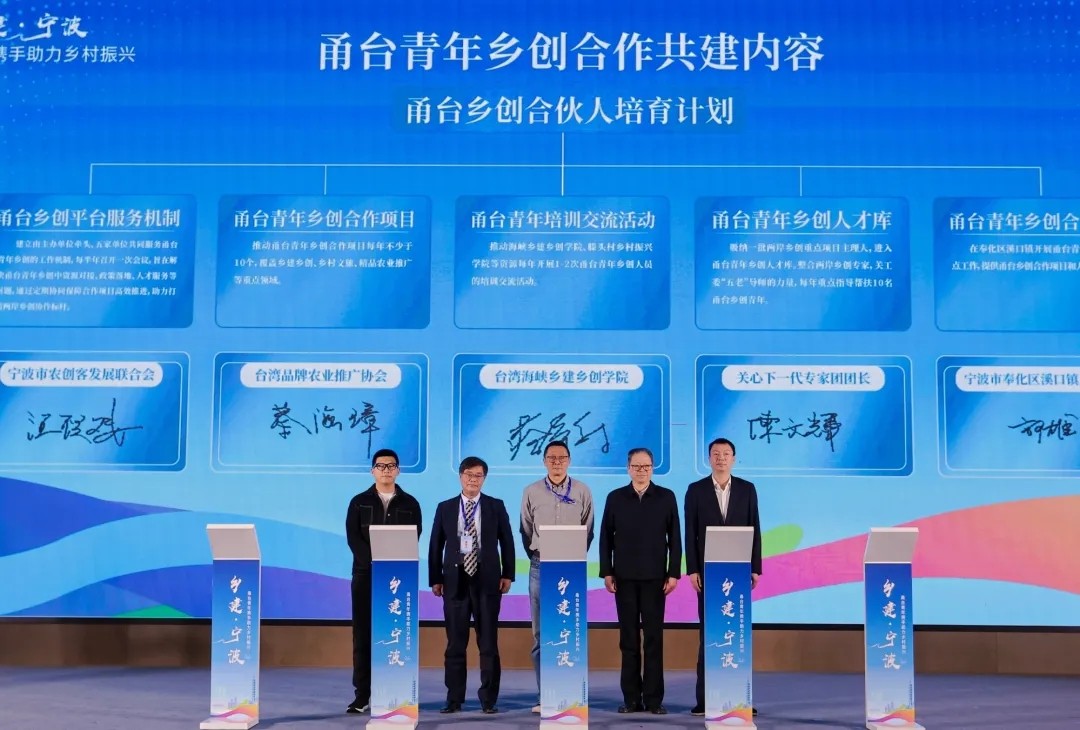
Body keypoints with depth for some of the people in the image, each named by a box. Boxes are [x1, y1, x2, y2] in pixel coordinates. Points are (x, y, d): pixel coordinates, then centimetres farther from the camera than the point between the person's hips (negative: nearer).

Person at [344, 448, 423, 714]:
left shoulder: (409, 503, 9)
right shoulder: (359, 502, 9)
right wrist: (374, 561, -15)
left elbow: (413, 538, 0)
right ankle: (363, 694, 2)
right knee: (363, 634, -1)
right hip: (366, 574, 0)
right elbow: (353, 537, -1)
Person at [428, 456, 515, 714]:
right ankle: (454, 699, 12)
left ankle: (489, 699, 9)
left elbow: (507, 542, 5)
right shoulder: (445, 508, 7)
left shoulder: (496, 506, 4)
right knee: (455, 644, 5)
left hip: (487, 581, -1)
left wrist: (508, 575, -1)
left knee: (488, 643, 2)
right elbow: (435, 545, 7)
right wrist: (435, 579, 3)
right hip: (455, 582, 1)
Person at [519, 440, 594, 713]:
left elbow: (588, 530, 8)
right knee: (541, 634, 2)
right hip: (541, 566, 1)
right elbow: (526, 531, 12)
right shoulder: (531, 492, 4)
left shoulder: (582, 491, 2)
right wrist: (535, 556, 12)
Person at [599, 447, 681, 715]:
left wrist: (674, 573, -3)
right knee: (629, 639, 4)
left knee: (654, 638, 1)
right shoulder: (615, 498, 5)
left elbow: (674, 538, 2)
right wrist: (606, 572, -1)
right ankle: (631, 698, 9)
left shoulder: (666, 497, 4)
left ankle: (654, 698, 5)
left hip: (654, 578, -1)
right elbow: (606, 538, 5)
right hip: (624, 578, 1)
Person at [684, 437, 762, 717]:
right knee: (708, 632, 1)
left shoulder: (747, 489, 6)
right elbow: (690, 533, 0)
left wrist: (755, 568, -1)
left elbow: (755, 530, 5)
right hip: (708, 571, -1)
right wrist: (692, 570, -6)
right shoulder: (696, 490, 3)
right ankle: (705, 697, 4)